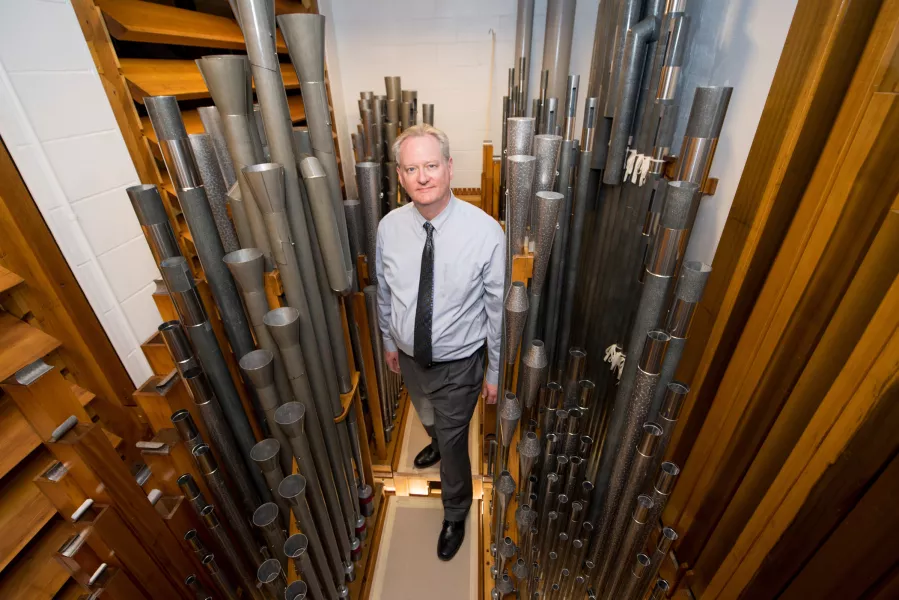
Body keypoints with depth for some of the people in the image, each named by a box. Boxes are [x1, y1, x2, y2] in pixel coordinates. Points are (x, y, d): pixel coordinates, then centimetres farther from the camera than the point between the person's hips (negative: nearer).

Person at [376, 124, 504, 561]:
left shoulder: (485, 231, -25)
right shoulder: (388, 227, -14)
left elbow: (498, 307, -16)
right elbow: (384, 292, 1)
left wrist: (496, 371, -8)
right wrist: (389, 341, 12)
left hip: (458, 364, -4)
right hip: (409, 356, 4)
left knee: (454, 441, 16)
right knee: (429, 420, 33)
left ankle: (455, 515, 48)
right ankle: (439, 443, 71)